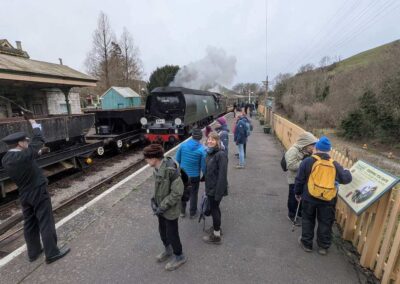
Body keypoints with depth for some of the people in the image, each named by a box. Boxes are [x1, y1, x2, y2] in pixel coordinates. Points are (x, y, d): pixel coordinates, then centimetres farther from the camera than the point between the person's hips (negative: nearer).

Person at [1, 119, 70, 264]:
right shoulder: (24, 155, -25)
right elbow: (39, 140, -12)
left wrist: (37, 153, 14)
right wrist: (35, 125, 1)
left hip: (24, 195, 8)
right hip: (38, 193, -8)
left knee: (30, 224, 18)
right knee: (46, 223, 2)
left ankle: (33, 252, 32)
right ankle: (52, 253, 11)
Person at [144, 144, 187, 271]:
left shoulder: (170, 170, -30)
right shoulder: (157, 168, -4)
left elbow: (177, 192, -27)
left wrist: (162, 207, -21)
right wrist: (154, 200, -2)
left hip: (170, 209, -8)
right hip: (161, 207, 8)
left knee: (171, 234, 11)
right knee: (162, 231, 25)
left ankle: (179, 257, 36)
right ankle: (168, 250, 51)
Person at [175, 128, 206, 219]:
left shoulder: (183, 145, -11)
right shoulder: (202, 150, -19)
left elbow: (177, 160, -1)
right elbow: (203, 166, -13)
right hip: (194, 176, -2)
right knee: (193, 194, 16)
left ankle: (182, 212, 34)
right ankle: (192, 213, 30)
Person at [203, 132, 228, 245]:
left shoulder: (221, 155, -22)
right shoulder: (209, 152, 3)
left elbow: (222, 175, -23)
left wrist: (219, 192, -23)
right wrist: (207, 187, 16)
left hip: (216, 188, -7)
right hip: (210, 187, 8)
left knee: (214, 209, 6)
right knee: (214, 208, 22)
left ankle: (216, 236, 24)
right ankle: (216, 227, 43)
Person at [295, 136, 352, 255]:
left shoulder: (308, 161, -7)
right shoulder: (335, 164, -1)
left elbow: (299, 179, -3)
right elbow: (346, 179, 5)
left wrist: (297, 192, 11)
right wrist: (347, 171, 28)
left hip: (310, 197, -1)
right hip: (328, 199, 2)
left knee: (308, 220, 17)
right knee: (325, 223, 17)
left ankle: (306, 244, 28)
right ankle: (323, 246, 30)